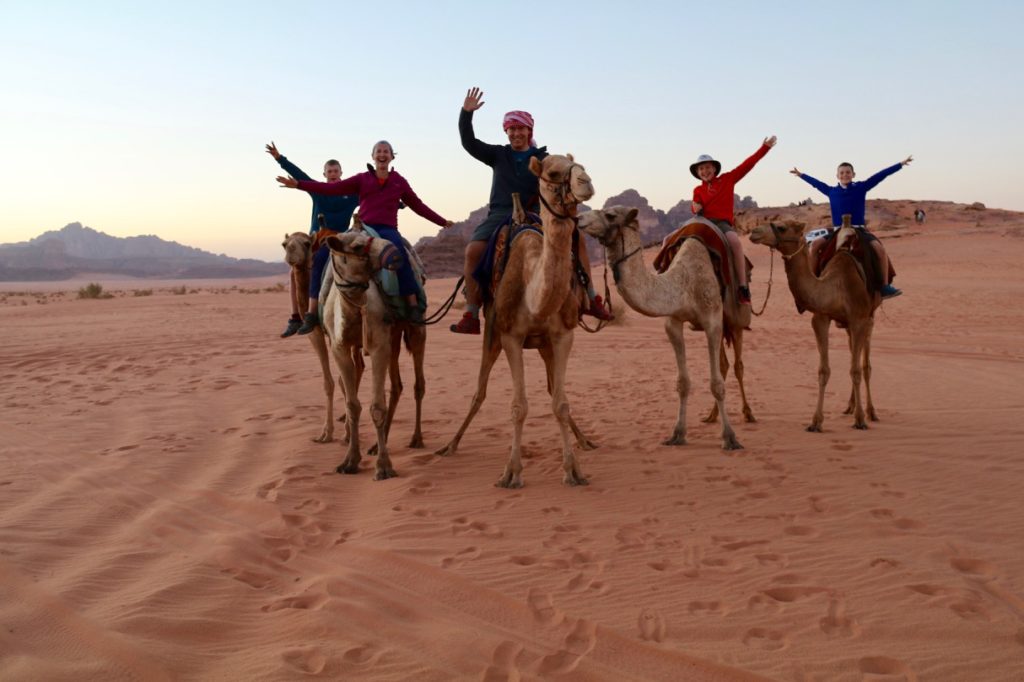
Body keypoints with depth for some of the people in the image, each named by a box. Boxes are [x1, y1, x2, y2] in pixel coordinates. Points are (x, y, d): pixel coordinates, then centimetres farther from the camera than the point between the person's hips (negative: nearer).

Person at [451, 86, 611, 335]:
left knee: (577, 238, -18)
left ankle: (590, 299, -8)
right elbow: (468, 142, 6)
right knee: (473, 250, -26)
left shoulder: (542, 159, 10)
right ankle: (471, 316, -21)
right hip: (500, 215, 0)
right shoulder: (498, 155, 12)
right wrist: (466, 113, -5)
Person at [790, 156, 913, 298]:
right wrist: (801, 175, 34)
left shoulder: (861, 188, 1)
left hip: (859, 230, -2)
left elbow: (880, 175, 1)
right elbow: (816, 183, 22)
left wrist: (901, 164, 3)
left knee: (879, 248, -25)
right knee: (815, 244, -20)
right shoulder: (831, 191, 6)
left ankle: (885, 285, -17)